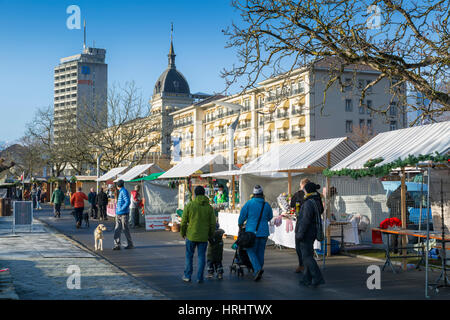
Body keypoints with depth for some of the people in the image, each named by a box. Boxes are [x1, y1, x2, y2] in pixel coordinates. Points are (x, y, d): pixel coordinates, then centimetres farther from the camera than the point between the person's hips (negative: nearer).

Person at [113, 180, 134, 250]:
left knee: (125, 229, 0)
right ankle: (117, 245, 2)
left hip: (124, 214, -9)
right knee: (117, 229, 2)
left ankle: (130, 244, 12)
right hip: (118, 214, 9)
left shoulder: (124, 192, -12)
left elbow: (127, 202, -21)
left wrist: (121, 209, -19)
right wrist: (117, 209, 16)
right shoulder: (120, 192, 17)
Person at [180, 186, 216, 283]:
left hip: (191, 236, -1)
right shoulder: (209, 207, 1)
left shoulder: (189, 205, -5)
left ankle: (187, 276, 16)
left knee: (189, 256, 12)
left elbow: (184, 221, -3)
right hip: (203, 237, 1)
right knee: (201, 257, 8)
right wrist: (210, 235, 16)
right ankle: (200, 277, 7)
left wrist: (183, 233, 10)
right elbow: (213, 224, 3)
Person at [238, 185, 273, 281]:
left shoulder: (249, 203, -6)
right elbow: (270, 217, 17)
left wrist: (240, 224, 16)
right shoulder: (267, 205, 3)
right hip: (264, 232, 3)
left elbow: (242, 215, -3)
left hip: (252, 231, -3)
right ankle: (258, 273, 16)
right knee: (260, 252, 12)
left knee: (251, 251, 4)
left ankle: (257, 269, -16)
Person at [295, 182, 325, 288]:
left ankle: (318, 278, -8)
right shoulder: (317, 202, 9)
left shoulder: (309, 203, -20)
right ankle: (307, 279, 18)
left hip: (306, 234, -10)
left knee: (307, 256, -5)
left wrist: (300, 234, -20)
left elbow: (306, 220, -23)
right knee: (308, 255, 14)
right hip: (313, 232, 10)